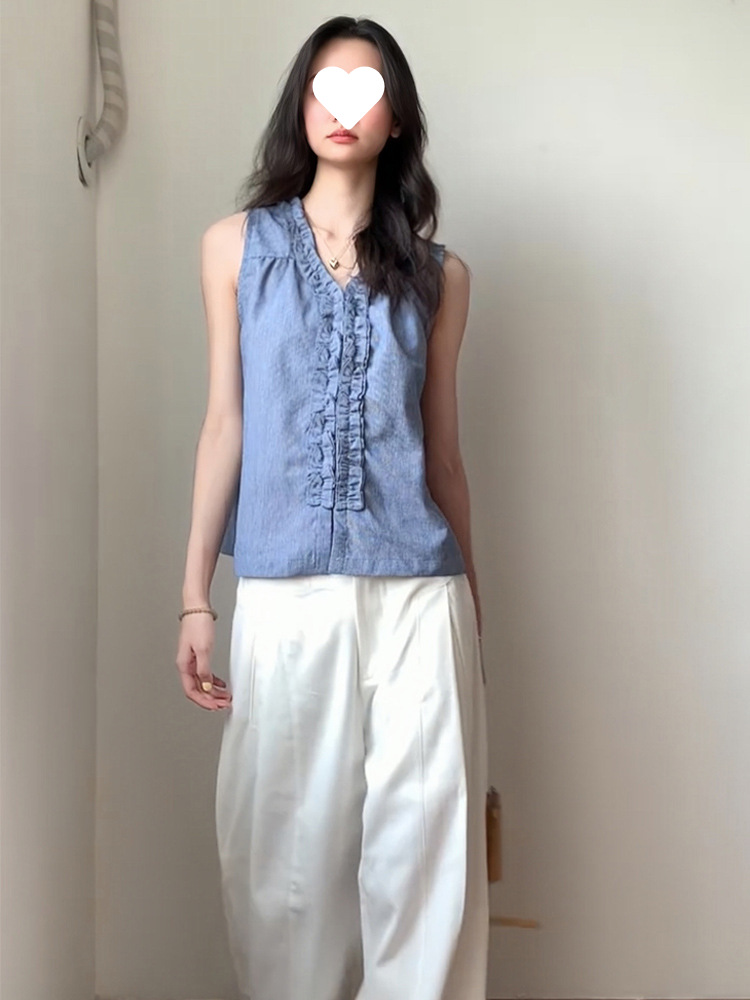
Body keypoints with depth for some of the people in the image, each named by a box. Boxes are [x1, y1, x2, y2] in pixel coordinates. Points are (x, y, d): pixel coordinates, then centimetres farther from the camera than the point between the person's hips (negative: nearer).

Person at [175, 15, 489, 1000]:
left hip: (418, 595, 0)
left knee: (421, 845, 1)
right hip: (284, 595, 0)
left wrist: (472, 602, 13)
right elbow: (225, 422, 7)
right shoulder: (237, 246, 9)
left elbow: (442, 446, 12)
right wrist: (194, 596, 2)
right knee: (284, 845, 5)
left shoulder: (439, 273, 9)